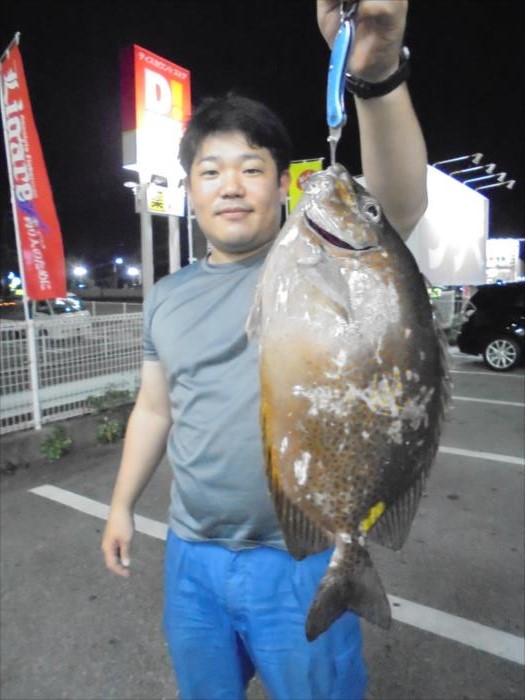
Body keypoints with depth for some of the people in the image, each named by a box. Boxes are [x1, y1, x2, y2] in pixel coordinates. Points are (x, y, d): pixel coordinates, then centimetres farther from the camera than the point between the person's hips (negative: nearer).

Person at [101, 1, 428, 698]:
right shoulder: (166, 298, 3)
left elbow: (399, 207, -31)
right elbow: (154, 409, 10)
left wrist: (376, 74, -46)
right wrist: (122, 505, 13)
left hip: (301, 561, -4)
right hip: (191, 558, 5)